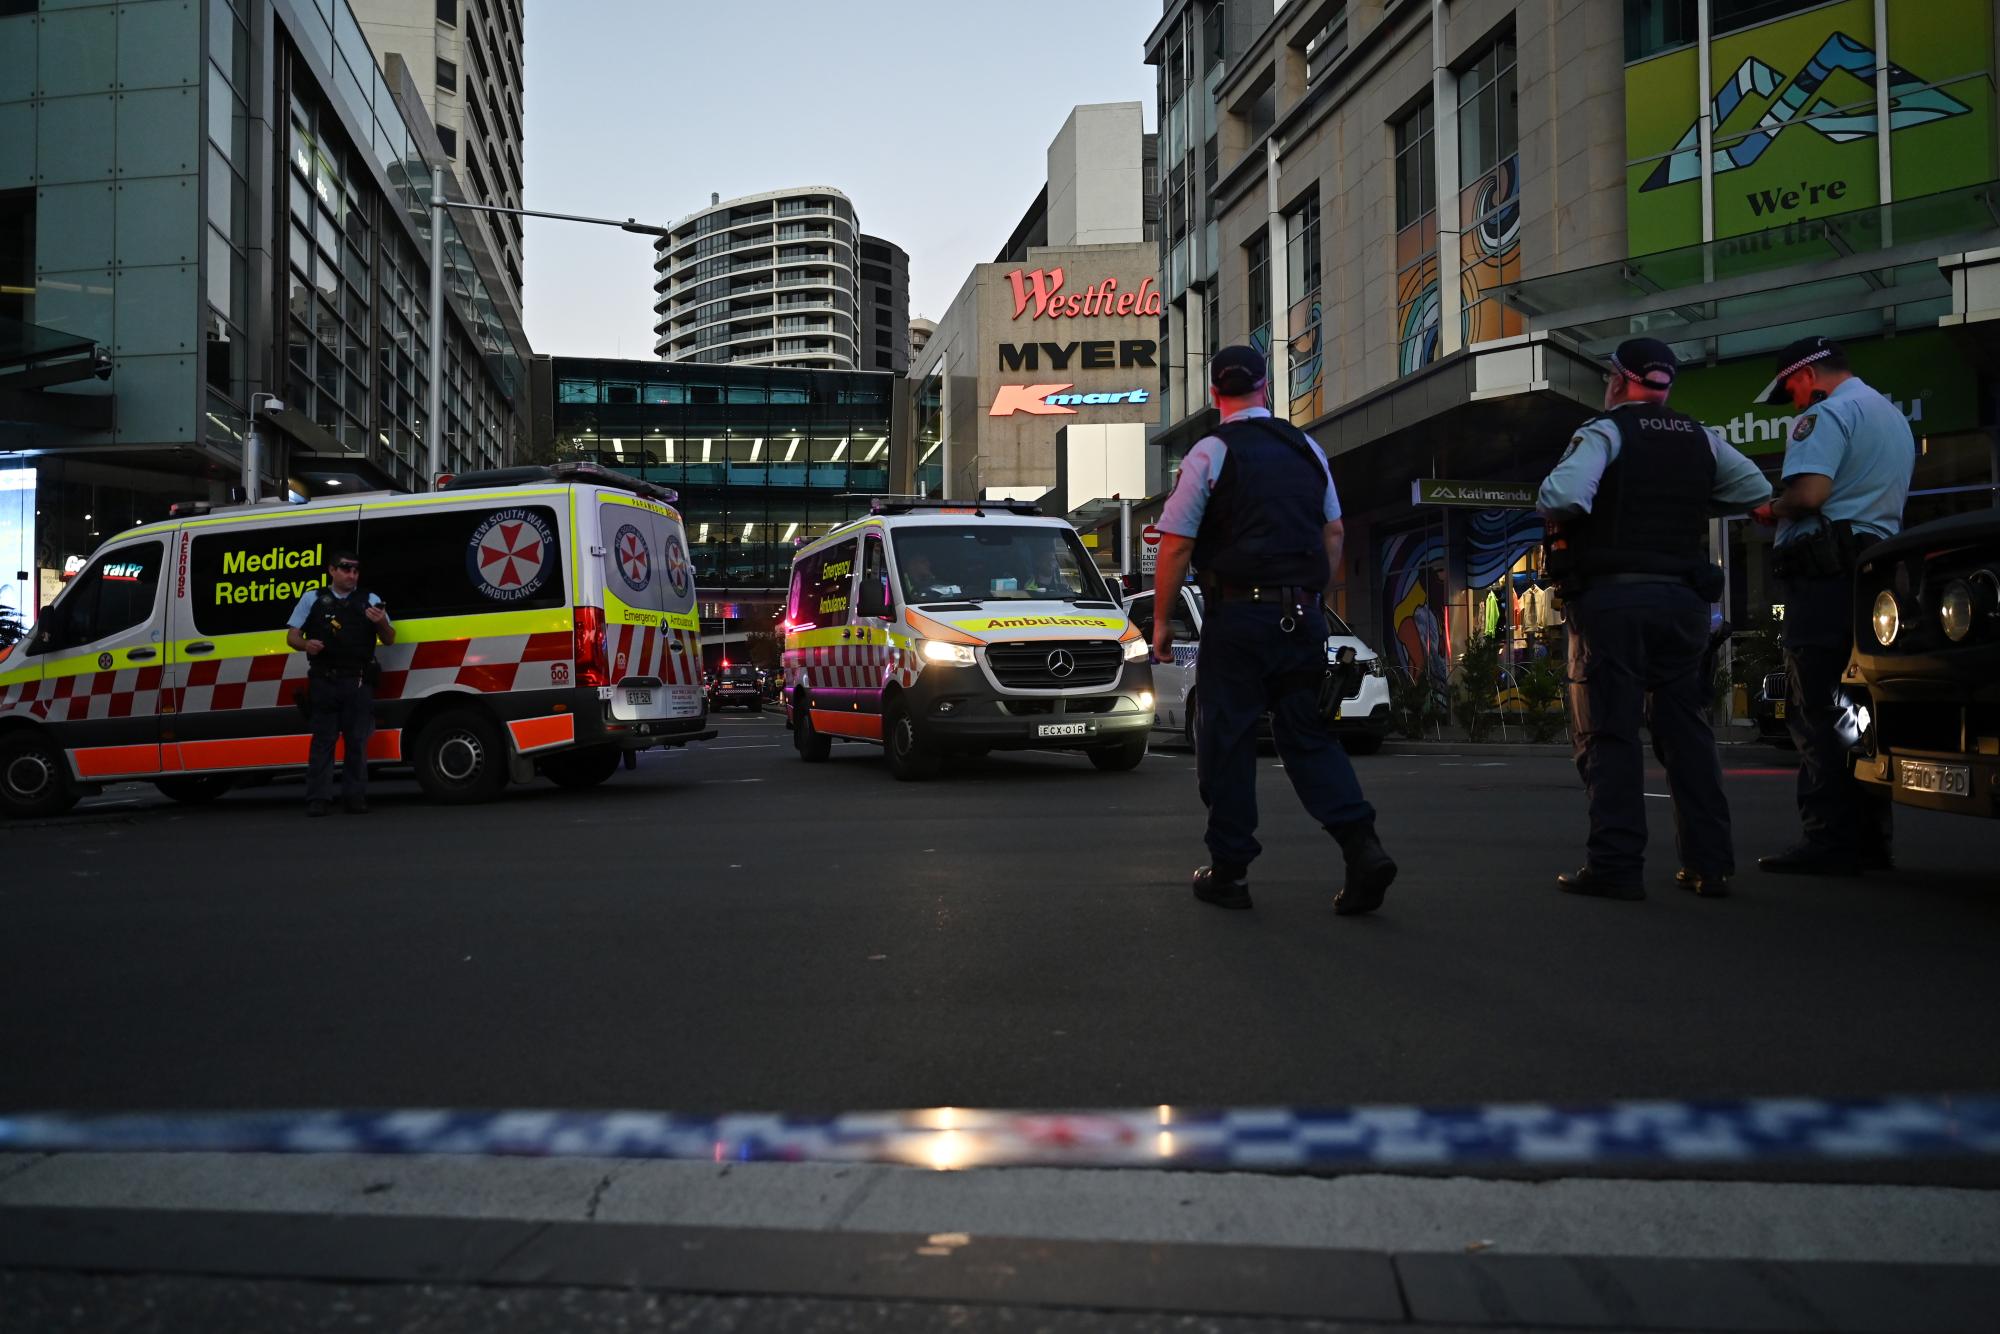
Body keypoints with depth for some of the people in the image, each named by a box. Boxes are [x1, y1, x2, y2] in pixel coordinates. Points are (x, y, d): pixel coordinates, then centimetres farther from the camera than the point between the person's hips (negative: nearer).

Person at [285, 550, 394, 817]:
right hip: (323, 681, -1)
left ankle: (355, 797, 3)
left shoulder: (370, 600, 13)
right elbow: (291, 636, 11)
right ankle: (316, 800, -2)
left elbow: (389, 640, 13)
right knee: (323, 740, -2)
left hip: (358, 682, 1)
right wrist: (306, 644, -12)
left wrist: (381, 622, -9)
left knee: (357, 740, 0)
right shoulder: (312, 599, 12)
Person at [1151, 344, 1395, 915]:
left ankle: (1229, 871, 11)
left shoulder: (1211, 452, -6)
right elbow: (1333, 533, 15)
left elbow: (1175, 545, -8)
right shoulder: (1307, 448, 10)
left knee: (1227, 739, 5)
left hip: (1235, 616, -5)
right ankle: (1362, 847, -3)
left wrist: (1162, 618, 0)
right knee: (1307, 735, 12)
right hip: (1303, 617, 5)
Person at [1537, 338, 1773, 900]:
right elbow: (1758, 490, 15)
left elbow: (1561, 497, -22)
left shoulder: (1605, 432, -7)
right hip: (1683, 599, 5)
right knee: (1687, 730, 11)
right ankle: (1710, 864, 12)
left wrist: (1553, 516, 0)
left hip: (1611, 598, -5)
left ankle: (1615, 865, -7)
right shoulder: (1702, 440, 12)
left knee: (1608, 733, -3)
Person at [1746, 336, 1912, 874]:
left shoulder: (1829, 413, -7)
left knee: (1816, 713, -9)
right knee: (1860, 713, 10)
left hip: (1827, 574, -10)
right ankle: (1869, 839, 11)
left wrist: (1771, 511, -2)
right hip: (1877, 572, 10)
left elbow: (1808, 492, -22)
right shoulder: (1894, 417, 25)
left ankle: (1829, 840, -12)